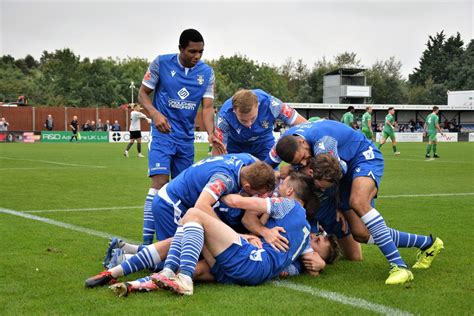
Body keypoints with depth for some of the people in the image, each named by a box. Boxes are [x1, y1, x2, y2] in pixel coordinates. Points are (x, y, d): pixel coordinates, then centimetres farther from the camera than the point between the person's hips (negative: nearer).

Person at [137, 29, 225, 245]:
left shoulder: (207, 72, 1)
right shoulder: (161, 63, -8)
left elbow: (207, 106, -3)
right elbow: (143, 93, -1)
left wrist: (211, 134, -21)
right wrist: (155, 114, -21)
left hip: (187, 138, 5)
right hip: (163, 133, -5)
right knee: (160, 182, -18)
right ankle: (147, 239, -18)